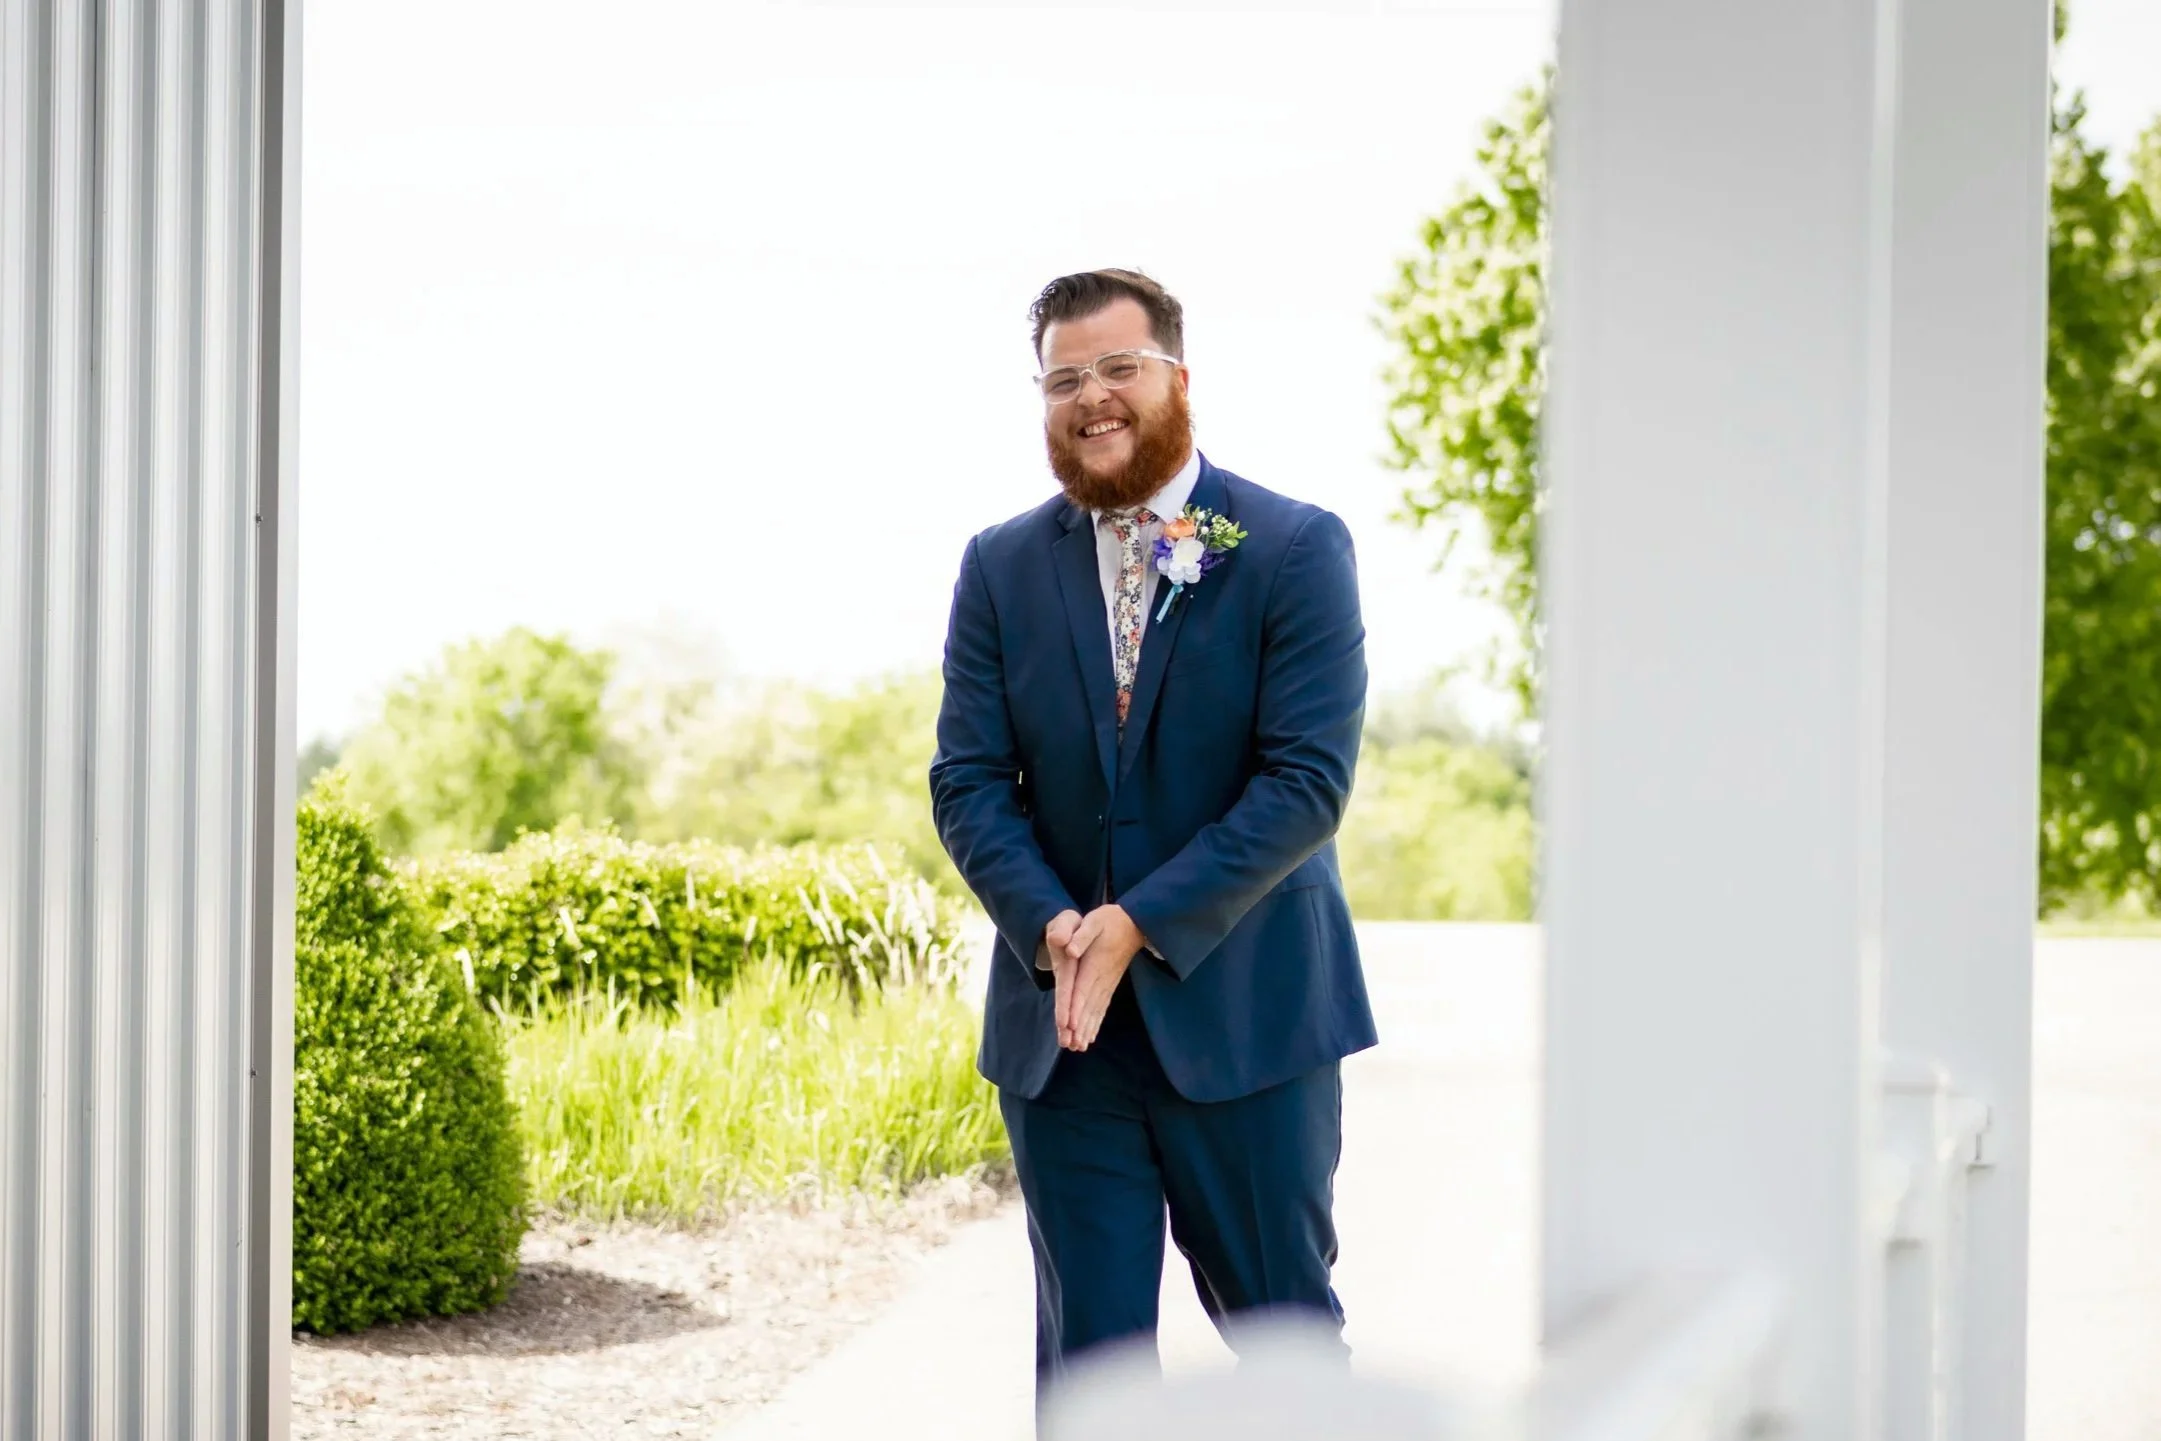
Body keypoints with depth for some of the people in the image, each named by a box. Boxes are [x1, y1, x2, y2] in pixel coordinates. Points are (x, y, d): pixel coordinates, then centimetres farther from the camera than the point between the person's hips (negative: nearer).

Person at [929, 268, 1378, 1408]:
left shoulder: (1298, 549, -4)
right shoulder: (1000, 568, 7)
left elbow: (1309, 780, -11)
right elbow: (966, 781, 2)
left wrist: (1141, 925, -18)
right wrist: (1050, 927, -17)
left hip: (1246, 1016, -2)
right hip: (1059, 1030, 3)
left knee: (1286, 1332, 7)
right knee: (1087, 1353, 6)